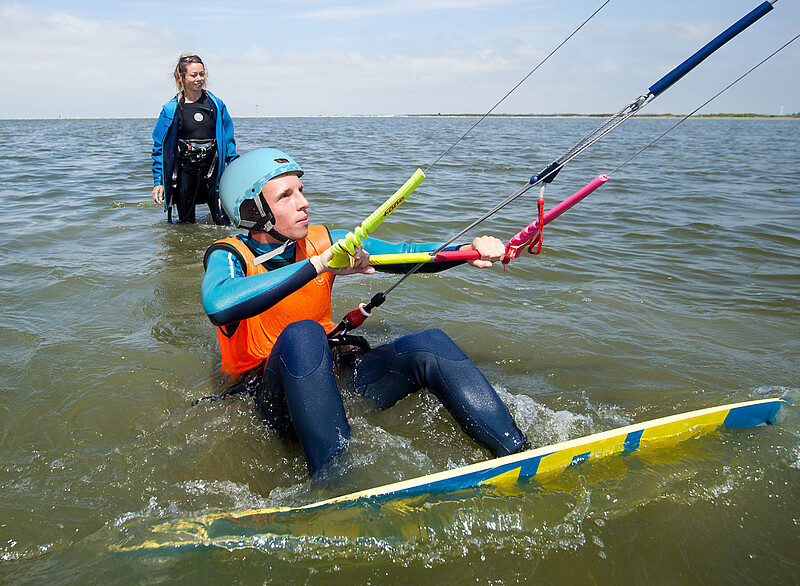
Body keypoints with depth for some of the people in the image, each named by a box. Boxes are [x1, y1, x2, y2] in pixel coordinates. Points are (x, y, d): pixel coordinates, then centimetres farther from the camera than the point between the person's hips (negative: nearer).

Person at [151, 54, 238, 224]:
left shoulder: (216, 105, 5)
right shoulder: (171, 109, -1)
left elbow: (228, 140, 12)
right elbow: (160, 148, 3)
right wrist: (158, 181, -2)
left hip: (213, 170, 1)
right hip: (184, 171, -1)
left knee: (224, 223, -4)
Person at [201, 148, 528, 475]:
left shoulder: (321, 242, 4)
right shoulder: (230, 256, -10)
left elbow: (403, 253, 3)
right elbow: (218, 305, -34)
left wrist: (468, 250, -14)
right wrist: (319, 265, -36)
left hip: (333, 376, 5)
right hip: (275, 397, -5)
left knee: (430, 344, -17)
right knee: (302, 335, -37)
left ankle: (518, 457, -20)